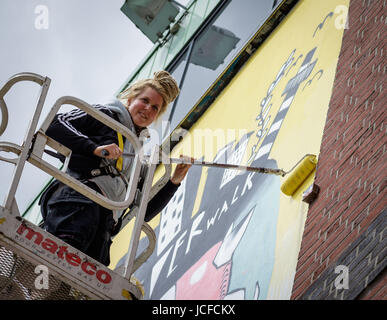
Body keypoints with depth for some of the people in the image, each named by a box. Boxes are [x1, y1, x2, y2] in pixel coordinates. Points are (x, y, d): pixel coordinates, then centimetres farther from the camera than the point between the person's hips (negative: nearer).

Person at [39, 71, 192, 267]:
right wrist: (95, 148, -8)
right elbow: (55, 126, 3)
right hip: (78, 199, -5)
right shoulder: (106, 115, 20)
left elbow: (145, 212, 33)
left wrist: (175, 181, 24)